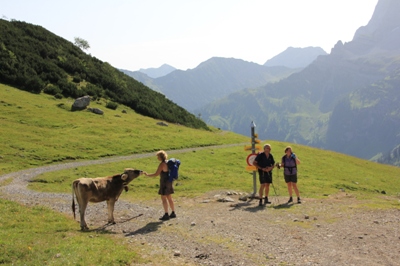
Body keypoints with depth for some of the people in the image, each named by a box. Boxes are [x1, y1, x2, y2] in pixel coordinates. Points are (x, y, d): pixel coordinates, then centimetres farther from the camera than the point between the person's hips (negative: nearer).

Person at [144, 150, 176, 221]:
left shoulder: (162, 164, -18)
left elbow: (156, 174, -19)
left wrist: (147, 175, -8)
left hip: (164, 182, -9)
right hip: (169, 181, 9)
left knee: (163, 198, -3)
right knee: (169, 198, 15)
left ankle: (166, 215, -1)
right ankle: (173, 213, 21)